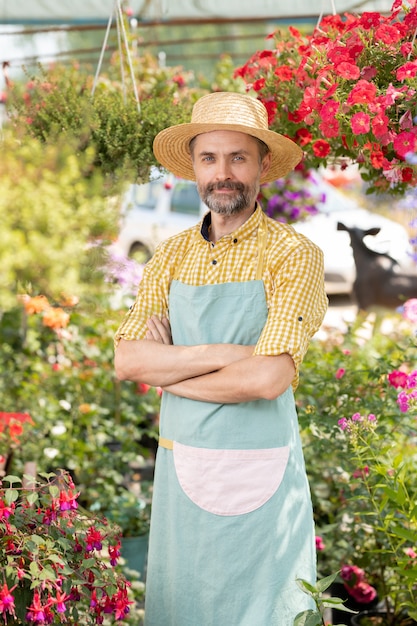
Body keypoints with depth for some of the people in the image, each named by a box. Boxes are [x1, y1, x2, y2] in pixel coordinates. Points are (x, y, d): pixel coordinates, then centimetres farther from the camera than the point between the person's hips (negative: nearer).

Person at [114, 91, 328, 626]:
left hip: (258, 476, -5)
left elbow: (268, 378, -21)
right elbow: (127, 360, -4)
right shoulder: (172, 255, 6)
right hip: (179, 468, 5)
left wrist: (165, 366, -9)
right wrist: (221, 353, -16)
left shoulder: (294, 255, -9)